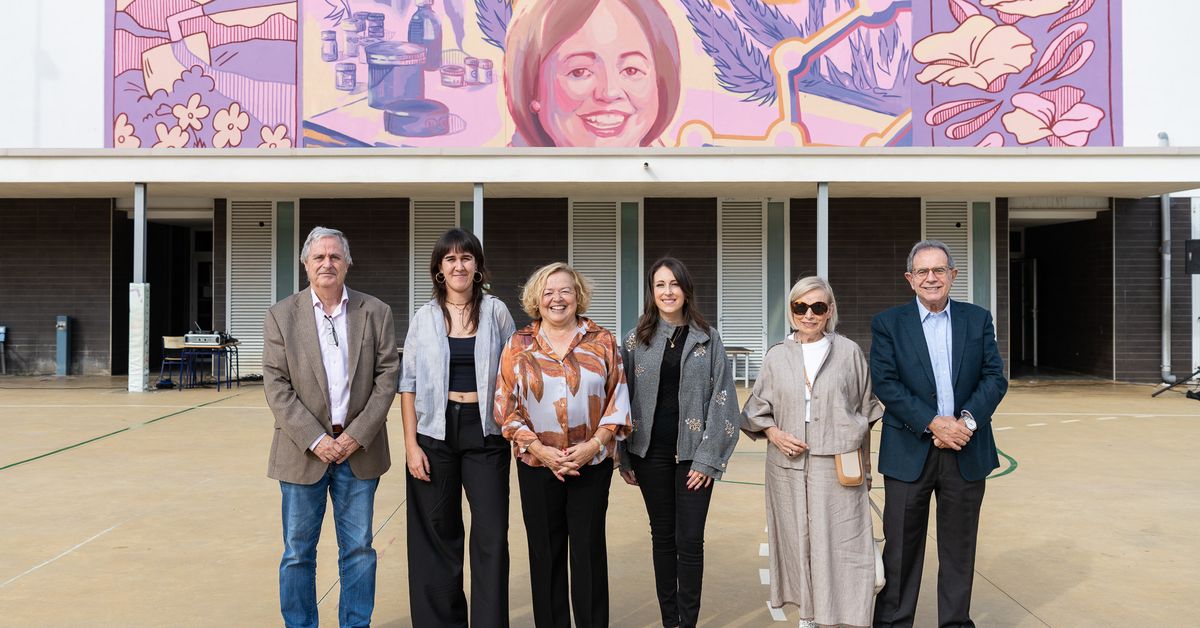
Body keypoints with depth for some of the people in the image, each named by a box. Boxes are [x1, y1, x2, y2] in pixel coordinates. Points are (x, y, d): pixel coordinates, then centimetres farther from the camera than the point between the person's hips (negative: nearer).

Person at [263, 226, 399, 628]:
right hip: (304, 449, -1)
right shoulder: (281, 316, 1)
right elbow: (276, 386, -4)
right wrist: (315, 439, -13)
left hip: (359, 448, 1)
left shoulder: (376, 313, 3)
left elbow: (387, 376, 0)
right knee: (298, 552, 8)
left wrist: (358, 435, -9)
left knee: (358, 550, 9)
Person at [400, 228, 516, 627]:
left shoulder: (496, 312, 3)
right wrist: (410, 443, -4)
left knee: (492, 536, -2)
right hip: (435, 430, 1)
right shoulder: (425, 317, 4)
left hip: (485, 430, 0)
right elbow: (409, 383, 4)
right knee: (438, 534, 8)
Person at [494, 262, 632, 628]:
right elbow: (506, 406, 1)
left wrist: (594, 444, -11)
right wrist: (540, 449, -10)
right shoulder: (519, 345, 3)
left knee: (589, 550, 4)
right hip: (537, 465, 1)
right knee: (545, 552, 8)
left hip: (592, 463, -1)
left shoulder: (602, 341, 2)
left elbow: (617, 399, 2)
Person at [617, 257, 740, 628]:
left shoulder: (707, 339, 1)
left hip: (693, 453, -1)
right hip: (651, 452, 2)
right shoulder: (636, 341, 4)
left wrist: (708, 458, -9)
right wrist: (625, 458, 2)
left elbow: (721, 400, -3)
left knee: (690, 540, -2)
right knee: (662, 537, 10)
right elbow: (624, 400, 5)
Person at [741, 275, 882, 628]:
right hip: (788, 467, 2)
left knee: (838, 545, -3)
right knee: (798, 543, 7)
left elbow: (864, 413, 8)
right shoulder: (777, 357, 5)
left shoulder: (849, 352, 2)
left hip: (837, 467, -2)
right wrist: (774, 434, -8)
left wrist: (865, 467, 8)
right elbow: (757, 410, 11)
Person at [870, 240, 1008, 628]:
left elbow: (995, 377, 2)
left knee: (959, 549, 12)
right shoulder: (887, 324, 0)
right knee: (901, 548, 5)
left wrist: (968, 420, -14)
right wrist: (933, 423, -17)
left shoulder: (978, 320, 8)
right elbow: (886, 384, -8)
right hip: (909, 453, -2)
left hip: (966, 452, 2)